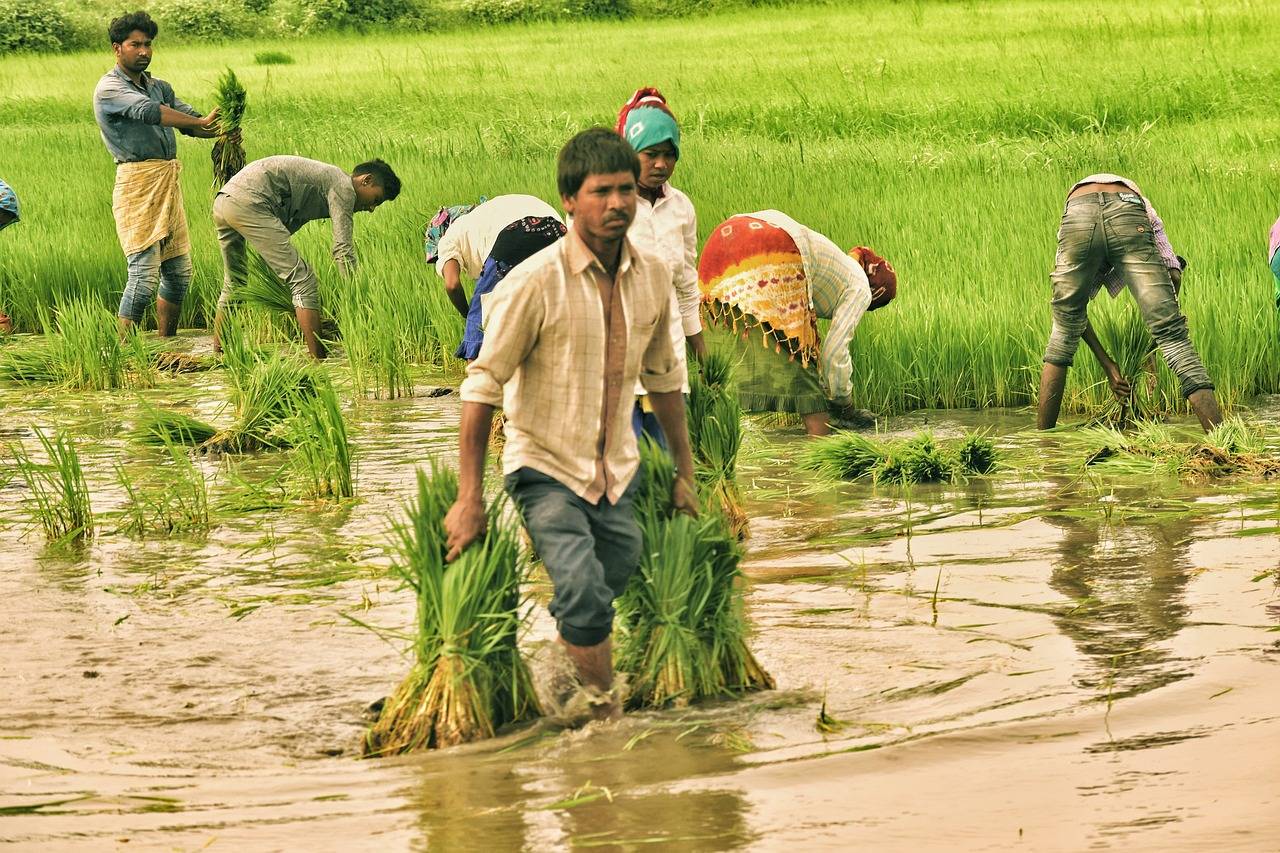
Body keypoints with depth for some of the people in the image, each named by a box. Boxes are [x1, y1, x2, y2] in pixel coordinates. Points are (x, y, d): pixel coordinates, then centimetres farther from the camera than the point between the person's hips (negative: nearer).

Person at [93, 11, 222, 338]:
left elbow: (189, 116, 7)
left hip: (168, 184, 8)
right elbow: (149, 112, -23)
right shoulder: (109, 89, -7)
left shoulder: (159, 87, 19)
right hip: (137, 185, -8)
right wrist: (199, 123, -26)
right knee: (144, 275, -14)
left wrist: (220, 130, -14)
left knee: (179, 272, 11)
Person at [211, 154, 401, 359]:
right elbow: (343, 250, -8)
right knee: (302, 279, -8)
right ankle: (317, 358, -11)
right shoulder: (343, 187, -1)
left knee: (234, 283, 27)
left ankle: (219, 349, 36)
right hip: (249, 203, -10)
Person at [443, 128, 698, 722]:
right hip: (546, 468, -5)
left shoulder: (652, 276, -1)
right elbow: (483, 386, -15)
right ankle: (607, 712, -9)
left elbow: (662, 376, 14)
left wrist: (685, 471, 17)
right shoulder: (534, 283, -19)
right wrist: (469, 499, -16)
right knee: (585, 597, -23)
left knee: (598, 601, 10)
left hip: (618, 472, 5)